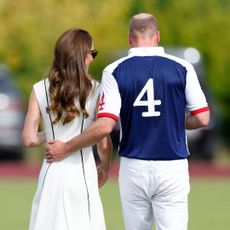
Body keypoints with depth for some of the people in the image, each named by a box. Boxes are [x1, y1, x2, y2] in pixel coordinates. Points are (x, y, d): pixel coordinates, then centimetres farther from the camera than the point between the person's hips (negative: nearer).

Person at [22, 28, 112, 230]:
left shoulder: (40, 90, 0)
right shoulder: (95, 90, -6)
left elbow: (29, 139, -1)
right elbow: (104, 142, -3)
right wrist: (105, 167, 15)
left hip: (52, 173, 2)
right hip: (82, 173, -2)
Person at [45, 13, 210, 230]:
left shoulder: (115, 71, -3)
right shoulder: (182, 68, -2)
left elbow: (104, 126, -11)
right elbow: (202, 118, -2)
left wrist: (65, 149, 0)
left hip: (133, 168, 1)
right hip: (172, 168, -1)